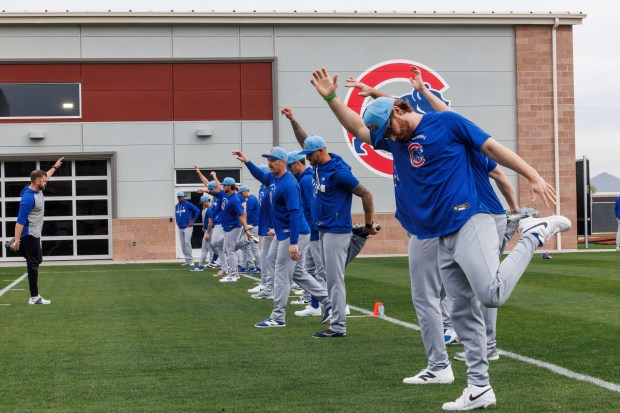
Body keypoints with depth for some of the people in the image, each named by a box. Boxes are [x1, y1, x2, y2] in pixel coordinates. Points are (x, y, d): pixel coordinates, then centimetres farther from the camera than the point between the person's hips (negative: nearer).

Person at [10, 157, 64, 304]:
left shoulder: (37, 189, 4)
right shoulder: (28, 198, -24)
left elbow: (45, 177, 28)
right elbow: (21, 220, -27)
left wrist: (54, 167, 40)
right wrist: (17, 240, -29)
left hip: (35, 234, 10)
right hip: (29, 235, -10)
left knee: (37, 259, 20)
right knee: (34, 264, -6)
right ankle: (34, 297, -3)